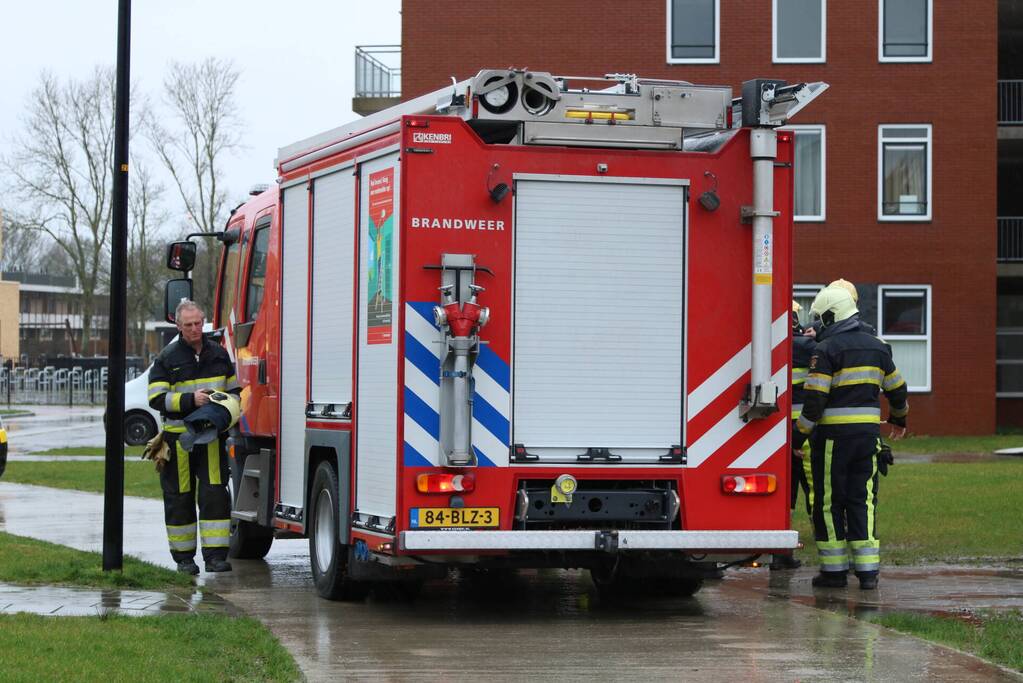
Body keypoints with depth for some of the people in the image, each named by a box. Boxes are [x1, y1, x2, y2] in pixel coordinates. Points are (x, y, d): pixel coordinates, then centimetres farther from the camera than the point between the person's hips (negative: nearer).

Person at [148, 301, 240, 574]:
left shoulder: (218, 354, 10)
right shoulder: (167, 358, -1)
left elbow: (233, 389, 21)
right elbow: (157, 398, -9)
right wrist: (191, 400, -20)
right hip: (178, 437, -2)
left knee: (215, 495, -8)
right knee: (180, 498, 5)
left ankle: (216, 555, -8)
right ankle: (183, 557, 14)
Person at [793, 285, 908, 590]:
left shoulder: (826, 350, -9)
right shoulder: (875, 346, 10)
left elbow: (815, 398, -15)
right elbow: (896, 388, 20)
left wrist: (800, 433, -9)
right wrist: (899, 415, 38)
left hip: (834, 434, -5)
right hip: (868, 432, 5)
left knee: (829, 502, 3)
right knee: (863, 500, 8)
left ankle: (834, 569, 5)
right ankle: (868, 570, 2)